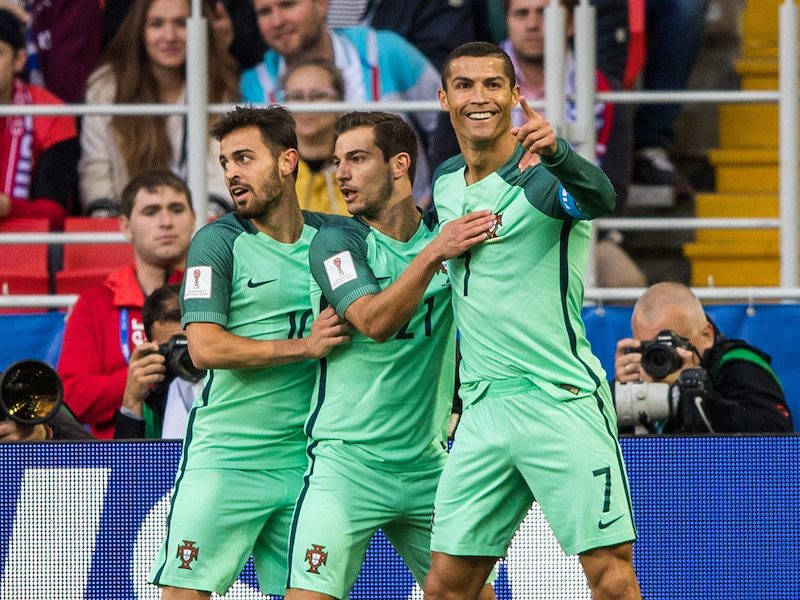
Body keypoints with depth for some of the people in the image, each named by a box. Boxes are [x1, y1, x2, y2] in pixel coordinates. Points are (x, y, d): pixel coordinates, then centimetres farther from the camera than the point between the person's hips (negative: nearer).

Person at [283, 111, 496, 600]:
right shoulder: (336, 241, -4)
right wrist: (433, 254, -26)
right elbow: (374, 321, -18)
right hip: (347, 462, -4)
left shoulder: (446, 229, 6)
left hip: (427, 464, 4)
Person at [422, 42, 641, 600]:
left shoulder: (544, 173, -9)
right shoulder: (445, 182, 12)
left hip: (563, 403, -6)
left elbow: (600, 197, -35)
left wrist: (554, 153, -52)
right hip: (482, 407, 6)